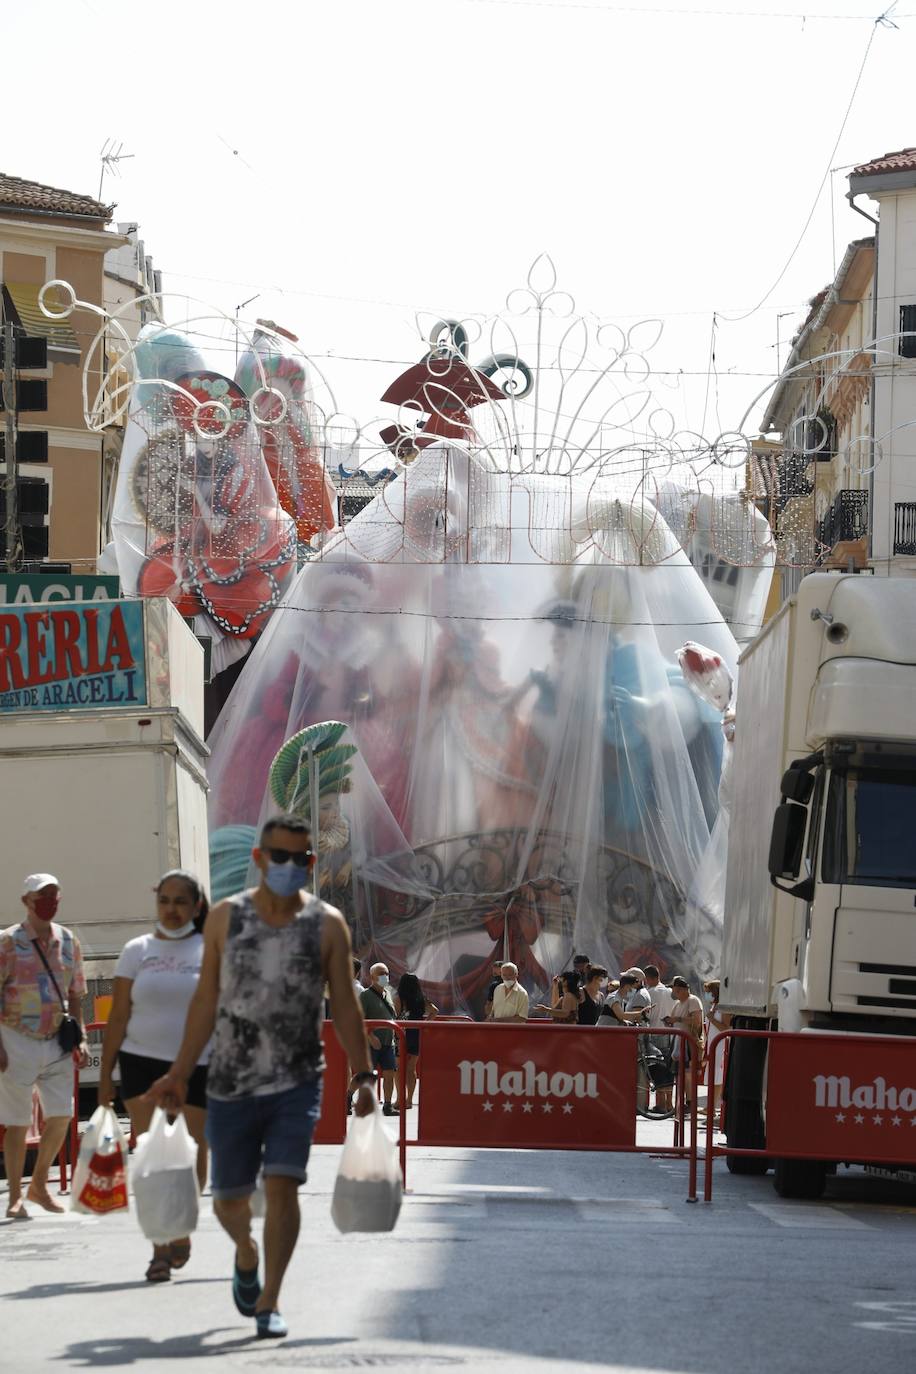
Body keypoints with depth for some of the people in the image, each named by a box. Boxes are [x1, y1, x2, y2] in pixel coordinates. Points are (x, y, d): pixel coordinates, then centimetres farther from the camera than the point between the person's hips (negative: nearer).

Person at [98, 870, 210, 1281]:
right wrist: (105, 1073, 2)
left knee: (193, 1156, 4)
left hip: (198, 1067, 0)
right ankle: (161, 1249, -5)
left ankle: (181, 1230, 26)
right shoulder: (137, 952, 7)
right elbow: (118, 1016, 7)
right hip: (143, 1063, 0)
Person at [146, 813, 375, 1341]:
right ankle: (247, 1253, 41)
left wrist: (365, 1075, -5)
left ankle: (269, 1301, -7)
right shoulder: (225, 918, 2)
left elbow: (345, 1005, 2)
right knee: (229, 1198, 8)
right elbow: (206, 1000, 7)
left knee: (282, 1184, -16)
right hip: (232, 1081, 2)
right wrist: (180, 1074, 4)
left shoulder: (327, 924, 0)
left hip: (298, 1081, -2)